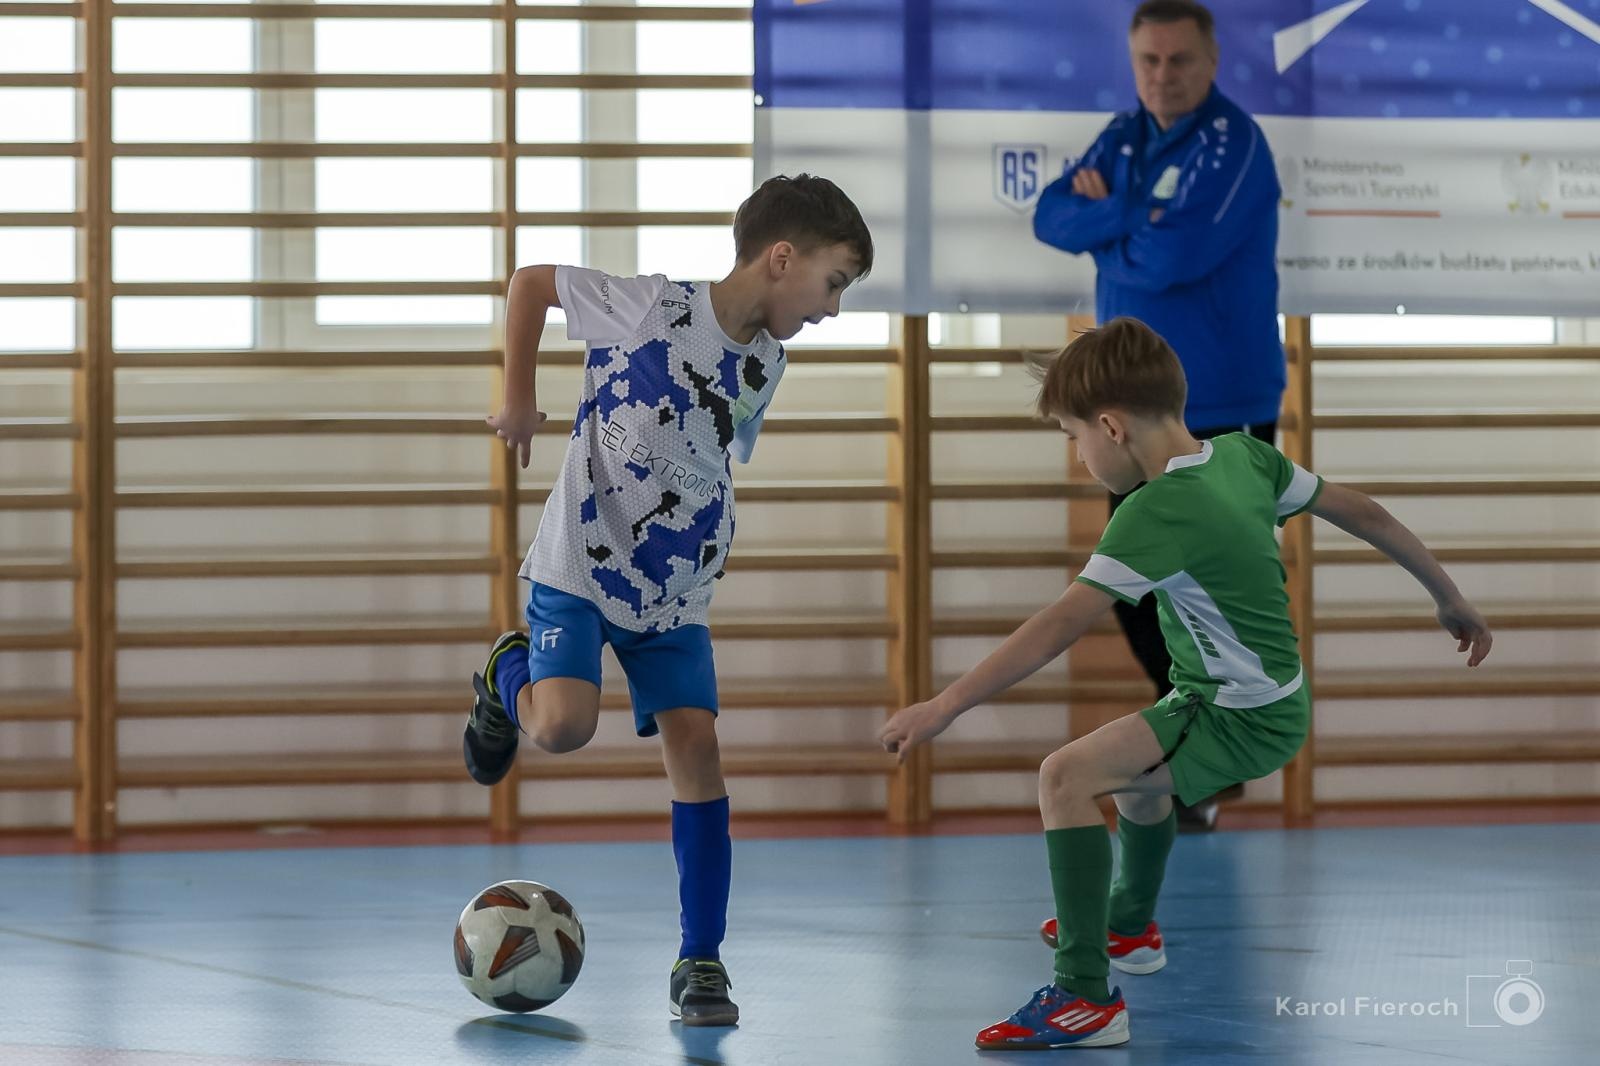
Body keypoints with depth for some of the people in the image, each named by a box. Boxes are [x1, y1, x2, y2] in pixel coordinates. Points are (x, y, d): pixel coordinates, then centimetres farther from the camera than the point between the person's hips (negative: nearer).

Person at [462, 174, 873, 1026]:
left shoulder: (763, 365, 2)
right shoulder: (655, 309, -17)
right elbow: (531, 281, -6)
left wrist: (698, 552, 15)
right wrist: (519, 399, -7)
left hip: (675, 591, 5)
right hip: (578, 570, -5)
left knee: (695, 745, -7)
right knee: (565, 725, -24)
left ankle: (700, 959, 0)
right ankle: (509, 678, 14)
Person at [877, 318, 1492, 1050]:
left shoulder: (1159, 511, -26)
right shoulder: (1242, 455, -2)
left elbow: (1058, 628, -31)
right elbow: (1363, 514, 7)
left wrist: (945, 706, -31)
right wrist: (1450, 599, 20)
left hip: (1243, 720, -10)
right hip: (1276, 697, 10)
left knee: (1067, 776, -23)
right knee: (1132, 772, 35)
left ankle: (1086, 996, -23)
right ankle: (1130, 927, 62)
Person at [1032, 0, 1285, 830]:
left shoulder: (1232, 143, -15)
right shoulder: (1126, 136, 9)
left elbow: (1174, 255, -25)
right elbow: (1053, 217, 0)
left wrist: (1104, 223, -7)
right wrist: (1133, 217, -15)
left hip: (1222, 410, -8)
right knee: (1136, 590, 15)